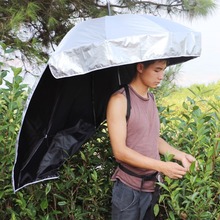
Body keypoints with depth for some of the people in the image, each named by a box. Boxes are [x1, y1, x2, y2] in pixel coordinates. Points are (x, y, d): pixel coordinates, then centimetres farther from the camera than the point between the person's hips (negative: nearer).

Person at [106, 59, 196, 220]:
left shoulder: (151, 98, 9)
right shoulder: (120, 99, -14)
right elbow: (120, 151, -19)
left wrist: (180, 155, 2)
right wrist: (162, 166, -22)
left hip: (154, 185, 6)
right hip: (130, 188, -6)